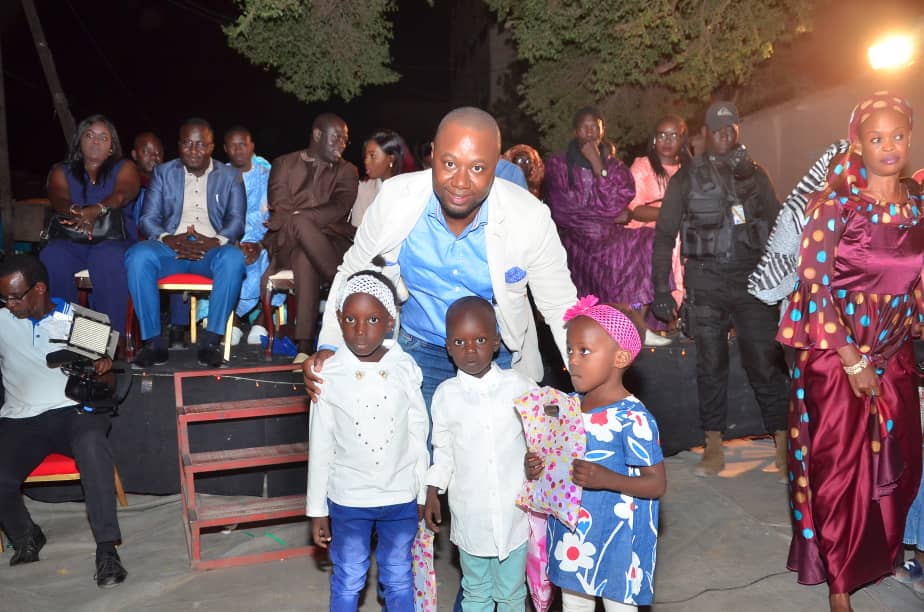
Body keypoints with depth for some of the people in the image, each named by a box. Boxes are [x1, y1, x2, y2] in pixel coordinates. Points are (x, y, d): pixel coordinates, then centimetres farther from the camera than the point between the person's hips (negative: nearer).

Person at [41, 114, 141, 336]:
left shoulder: (124, 168, 16)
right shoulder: (61, 171, 21)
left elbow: (123, 194, -7)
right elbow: (58, 198, -1)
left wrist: (97, 210, -30)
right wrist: (76, 212, -27)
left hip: (111, 241, -2)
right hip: (70, 242, 2)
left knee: (109, 259, -37)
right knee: (51, 258, -32)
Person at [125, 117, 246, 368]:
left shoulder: (230, 176, 14)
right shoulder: (163, 173, 17)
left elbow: (236, 221, 4)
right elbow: (148, 218, 9)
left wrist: (215, 241, -18)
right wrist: (169, 240, -14)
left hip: (211, 249, -1)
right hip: (170, 246, 1)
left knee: (233, 258, -37)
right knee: (138, 256, -32)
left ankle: (211, 340, -27)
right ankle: (153, 341, -24)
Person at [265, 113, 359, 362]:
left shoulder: (347, 171, 16)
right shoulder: (284, 164, 15)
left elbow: (339, 208, -5)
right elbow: (280, 209, 0)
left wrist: (296, 217, -19)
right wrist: (301, 222, -18)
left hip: (329, 242, 0)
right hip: (288, 242, 0)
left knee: (305, 259, -38)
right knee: (301, 225, -39)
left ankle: (305, 346, -42)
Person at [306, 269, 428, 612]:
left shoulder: (406, 369, -8)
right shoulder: (329, 374, -10)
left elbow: (418, 436, 0)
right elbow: (320, 446, -3)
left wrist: (424, 496, 3)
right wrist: (317, 509, 2)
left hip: (401, 497, 1)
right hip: (348, 498, -1)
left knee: (399, 579, 18)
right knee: (347, 582, 16)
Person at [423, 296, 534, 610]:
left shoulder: (519, 386, -10)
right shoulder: (445, 394, -7)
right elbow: (442, 450, 4)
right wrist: (432, 494, 1)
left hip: (514, 510, -1)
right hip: (469, 512, 1)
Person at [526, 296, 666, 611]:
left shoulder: (633, 418, -21)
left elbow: (657, 484, -17)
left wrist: (607, 479, -30)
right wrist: (536, 469, -8)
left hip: (616, 535, -6)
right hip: (570, 528, 6)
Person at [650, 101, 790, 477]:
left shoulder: (754, 174, 11)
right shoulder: (686, 177, 5)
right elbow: (664, 235, 4)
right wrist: (661, 289, -2)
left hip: (752, 277, 1)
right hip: (705, 281, -1)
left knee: (766, 362, -3)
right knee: (711, 365, 4)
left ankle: (783, 446, 7)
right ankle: (714, 448, 14)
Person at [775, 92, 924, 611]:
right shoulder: (835, 202, -13)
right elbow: (813, 284, -17)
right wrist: (852, 360, -16)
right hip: (836, 353, -5)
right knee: (841, 467, 5)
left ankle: (881, 553, 39)